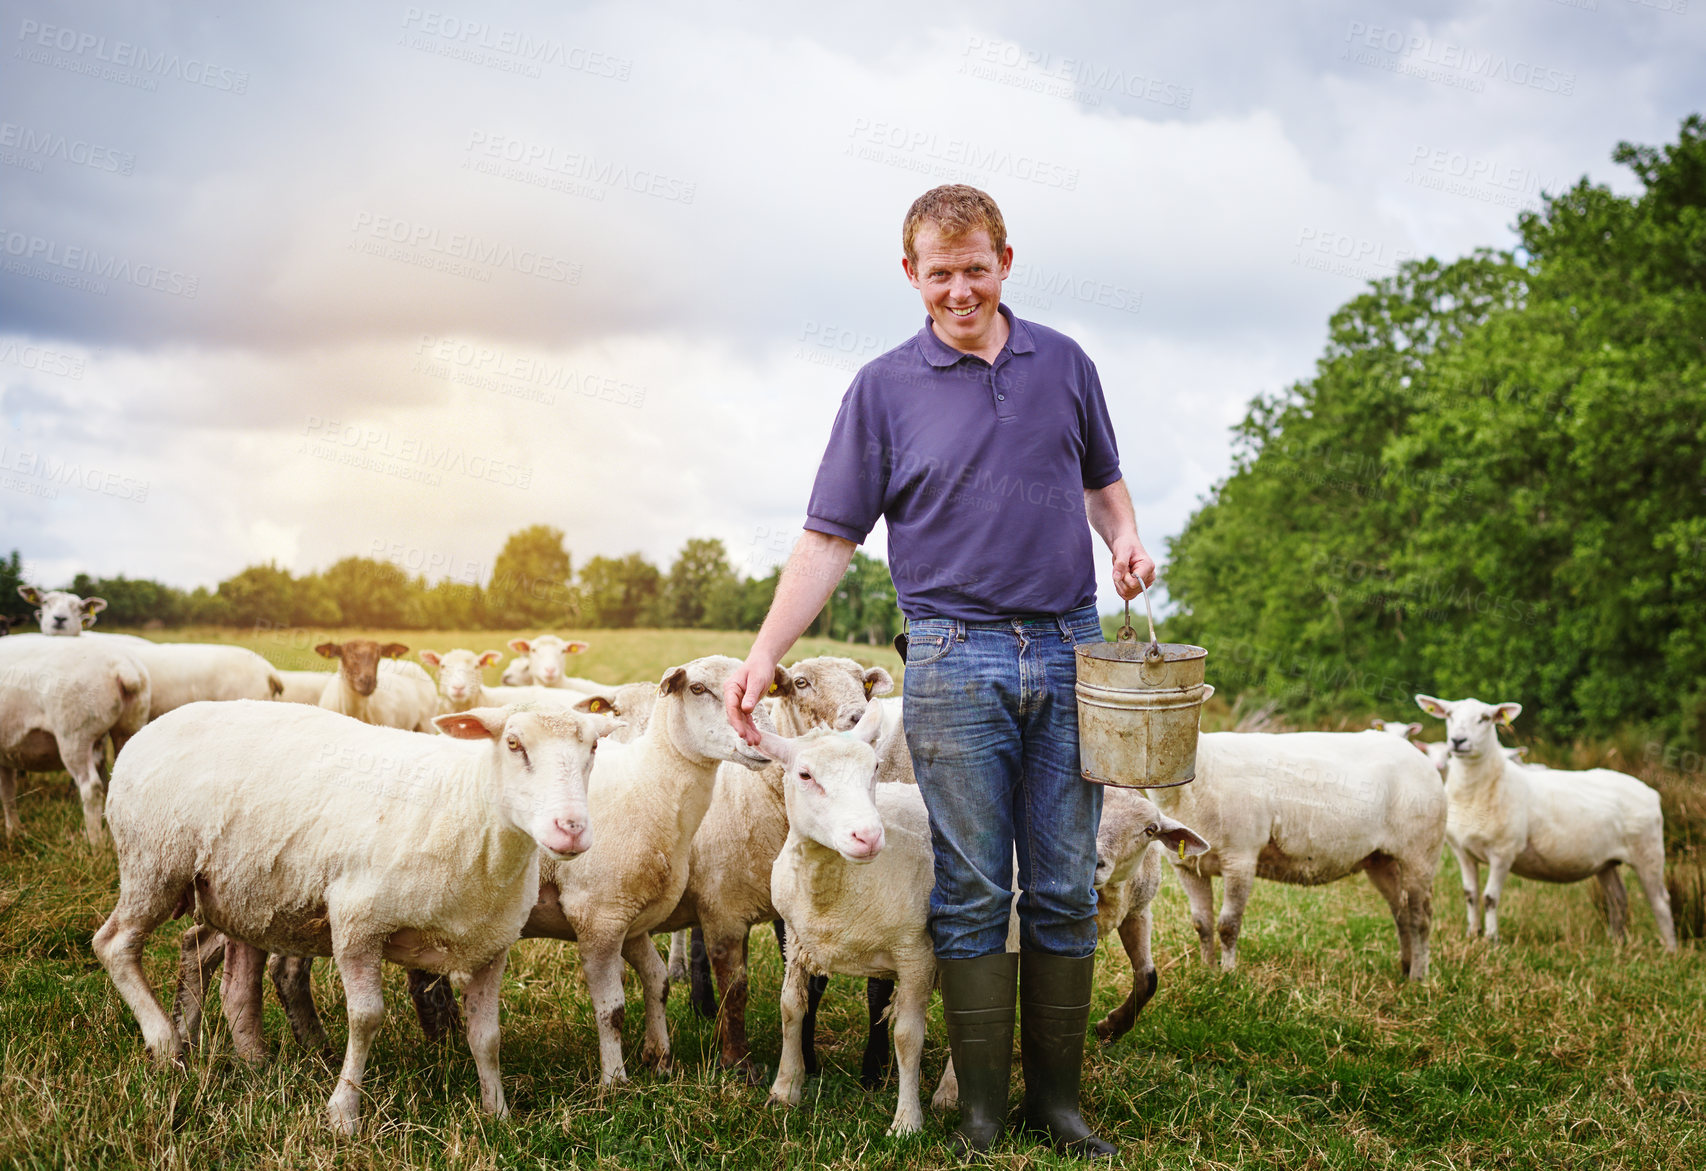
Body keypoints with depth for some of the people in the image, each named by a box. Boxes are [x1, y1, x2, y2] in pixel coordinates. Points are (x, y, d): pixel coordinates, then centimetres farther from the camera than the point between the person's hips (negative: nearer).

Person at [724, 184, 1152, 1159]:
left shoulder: (1063, 364, 10)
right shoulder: (885, 387, 2)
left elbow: (1103, 481, 22)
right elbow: (831, 536, 0)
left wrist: (1126, 536, 0)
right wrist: (764, 656, -8)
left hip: (1069, 649, 2)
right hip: (954, 657, -2)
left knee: (1066, 890, 6)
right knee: (972, 893, 2)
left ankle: (1057, 1096, 17)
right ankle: (982, 1104, 13)